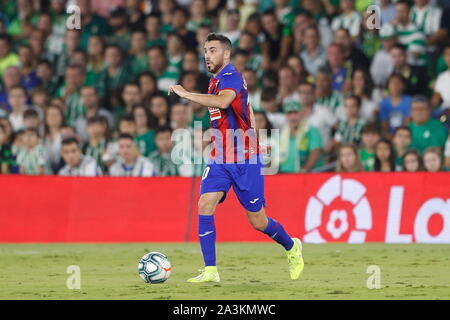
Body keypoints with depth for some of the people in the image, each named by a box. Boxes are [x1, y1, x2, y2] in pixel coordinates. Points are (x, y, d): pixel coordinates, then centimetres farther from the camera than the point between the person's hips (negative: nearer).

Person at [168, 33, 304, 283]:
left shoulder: (231, 77, -16)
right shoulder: (216, 80, 12)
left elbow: (223, 101, -38)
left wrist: (186, 94, -36)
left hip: (245, 161, -7)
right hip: (220, 159, 7)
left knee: (258, 222, 2)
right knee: (205, 205, -13)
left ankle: (292, 248, 31)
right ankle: (210, 271, -12)